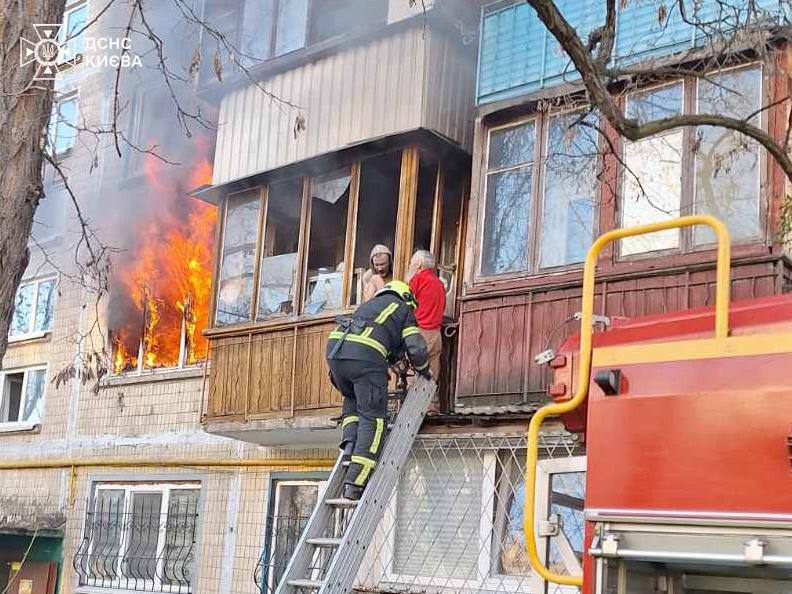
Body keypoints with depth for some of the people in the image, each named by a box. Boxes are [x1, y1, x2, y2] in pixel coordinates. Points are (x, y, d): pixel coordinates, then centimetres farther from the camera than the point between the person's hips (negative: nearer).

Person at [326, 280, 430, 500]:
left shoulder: (369, 304, 37)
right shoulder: (404, 309, 20)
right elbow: (416, 348, 11)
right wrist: (424, 371, 30)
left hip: (335, 348, 6)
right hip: (366, 356, -6)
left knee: (351, 400, 32)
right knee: (373, 418, 1)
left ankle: (349, 444, 9)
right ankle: (353, 484, -6)